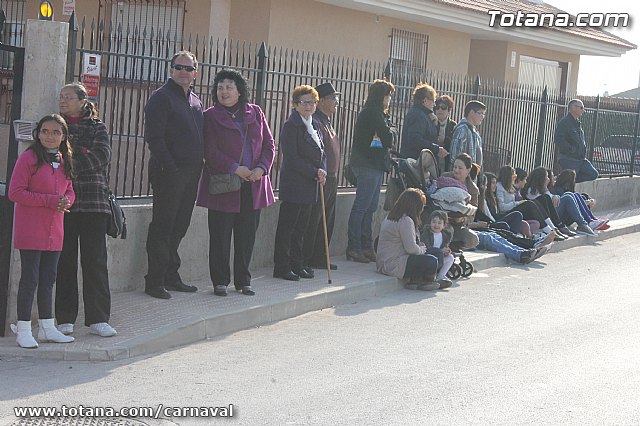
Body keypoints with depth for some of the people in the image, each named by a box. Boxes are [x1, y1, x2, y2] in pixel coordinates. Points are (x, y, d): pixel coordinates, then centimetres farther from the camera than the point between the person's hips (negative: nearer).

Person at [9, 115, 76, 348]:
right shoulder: (28, 158, -10)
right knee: (30, 279, -3)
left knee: (48, 279, 13)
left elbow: (69, 190, 20)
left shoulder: (63, 161, 12)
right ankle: (23, 331, 5)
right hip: (30, 230, -7)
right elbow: (15, 192, -15)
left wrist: (66, 201, -6)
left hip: (54, 231, 7)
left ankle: (47, 328, 22)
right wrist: (50, 200, -18)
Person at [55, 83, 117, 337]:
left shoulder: (97, 127, 10)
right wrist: (82, 155, -6)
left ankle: (97, 319, -1)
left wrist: (69, 155, -7)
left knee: (95, 260, -4)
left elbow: (101, 157, -5)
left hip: (93, 202, -1)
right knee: (64, 260, 0)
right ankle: (65, 319, 6)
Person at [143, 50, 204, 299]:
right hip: (169, 173, -8)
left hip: (191, 174, 8)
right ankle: (154, 281, 1)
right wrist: (169, 167, -19)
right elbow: (154, 137, -15)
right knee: (162, 227, -4)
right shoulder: (161, 97, -7)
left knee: (179, 227, 13)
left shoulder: (195, 101, 17)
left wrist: (198, 166, 11)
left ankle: (171, 276, 22)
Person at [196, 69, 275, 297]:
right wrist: (235, 168, -17)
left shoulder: (255, 113, 9)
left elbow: (268, 144, 10)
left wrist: (262, 168, -7)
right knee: (220, 237, 2)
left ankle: (243, 281, 19)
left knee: (247, 236, 9)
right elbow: (210, 151, -10)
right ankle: (220, 282, 12)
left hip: (253, 185, 4)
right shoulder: (210, 117, -2)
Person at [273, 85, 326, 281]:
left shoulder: (315, 125, 15)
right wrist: (314, 172, -16)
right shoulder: (291, 125, -11)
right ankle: (282, 267, 4)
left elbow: (321, 153, 19)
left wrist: (323, 171, -1)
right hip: (293, 185, -8)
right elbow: (292, 158, -17)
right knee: (287, 226, -2)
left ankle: (297, 265, 21)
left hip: (310, 185, 8)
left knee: (301, 227, 13)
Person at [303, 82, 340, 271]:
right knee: (313, 221, -5)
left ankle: (319, 258, 19)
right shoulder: (315, 122, -14)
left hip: (331, 180, 10)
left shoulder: (328, 123, 19)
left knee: (327, 221, 12)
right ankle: (307, 260, 0)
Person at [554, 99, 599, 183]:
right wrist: (572, 149, -20)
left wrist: (584, 152, 15)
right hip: (568, 159, -8)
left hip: (580, 159, 8)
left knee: (593, 174, -2)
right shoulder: (564, 122, -11)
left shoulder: (578, 123, 18)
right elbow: (558, 140, -23)